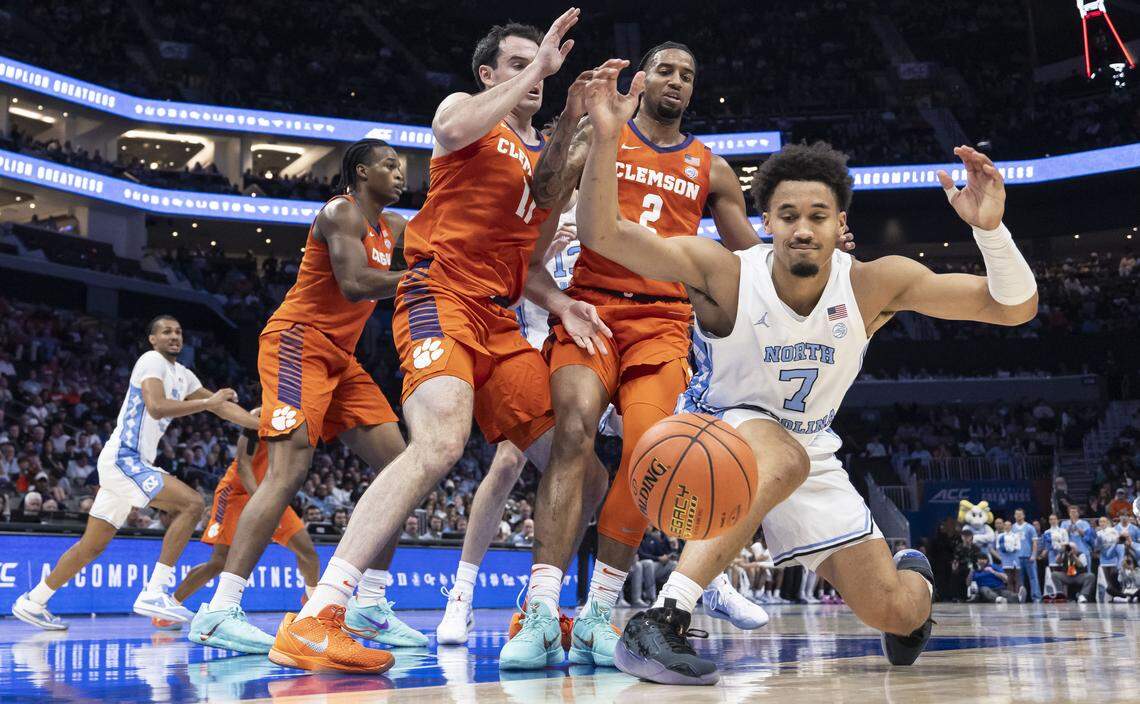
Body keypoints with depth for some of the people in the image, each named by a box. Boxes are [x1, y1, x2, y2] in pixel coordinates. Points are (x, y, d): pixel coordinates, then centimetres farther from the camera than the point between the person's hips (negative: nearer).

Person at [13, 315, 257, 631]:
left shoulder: (182, 375, 18)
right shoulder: (152, 361, -9)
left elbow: (223, 407, 18)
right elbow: (156, 407, -26)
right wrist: (208, 402, -23)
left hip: (133, 462, 10)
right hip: (123, 459, -10)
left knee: (93, 545, 14)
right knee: (192, 503, -19)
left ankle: (32, 603, 25)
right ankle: (153, 593, -18)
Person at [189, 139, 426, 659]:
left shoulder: (393, 227, 19)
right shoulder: (343, 212, -9)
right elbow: (355, 284, -23)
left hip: (339, 359, 10)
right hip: (298, 342, -10)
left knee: (399, 465, 1)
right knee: (290, 467, -23)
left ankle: (368, 607, 3)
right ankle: (217, 613, -25)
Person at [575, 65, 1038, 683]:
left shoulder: (875, 284, -18)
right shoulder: (724, 273, -25)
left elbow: (1014, 307, -17)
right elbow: (600, 233, -34)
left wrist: (990, 227, -36)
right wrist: (605, 139, -49)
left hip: (808, 455, 4)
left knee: (894, 615, 0)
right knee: (782, 458, -41)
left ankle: (913, 570, 40)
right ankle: (658, 621, -40)